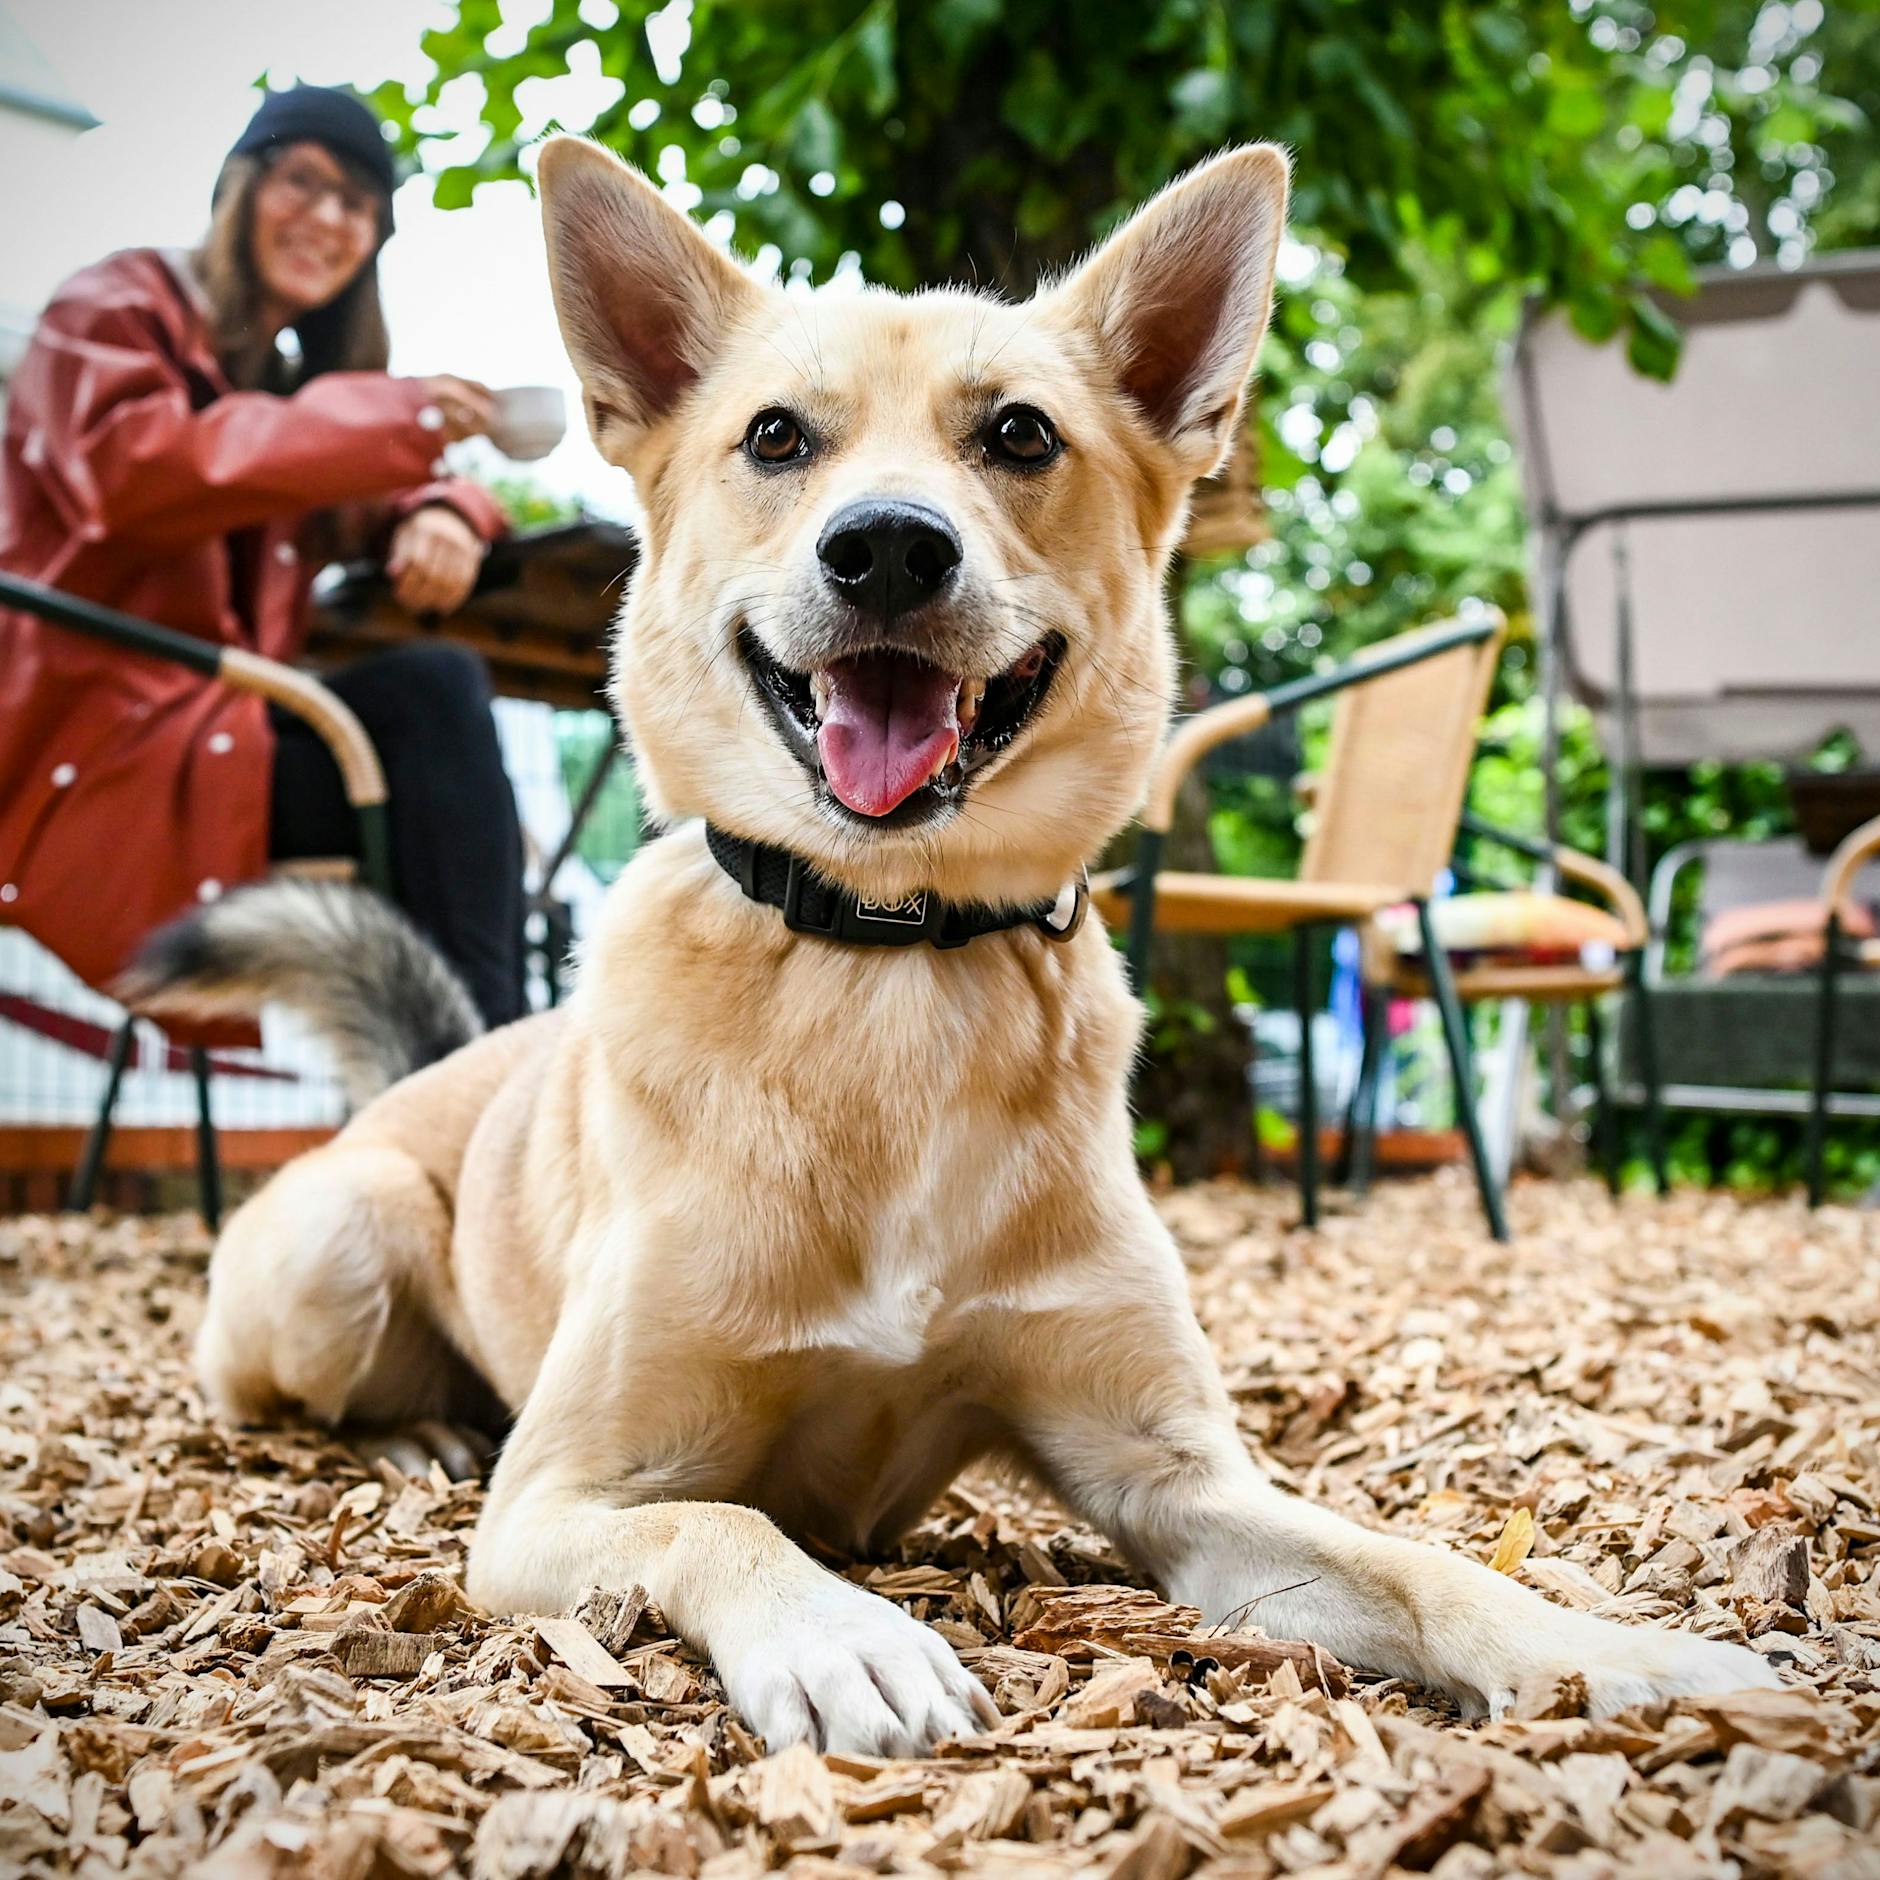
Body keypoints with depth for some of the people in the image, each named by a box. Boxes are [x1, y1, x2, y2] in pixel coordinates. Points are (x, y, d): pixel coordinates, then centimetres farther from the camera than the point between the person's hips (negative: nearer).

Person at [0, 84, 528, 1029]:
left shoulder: (298, 372, 23)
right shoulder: (116, 310, 2)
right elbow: (135, 471, -18)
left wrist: (438, 515, -9)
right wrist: (387, 420, -21)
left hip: (220, 728, 7)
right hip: (83, 757, -7)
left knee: (440, 684, -20)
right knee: (428, 699, -26)